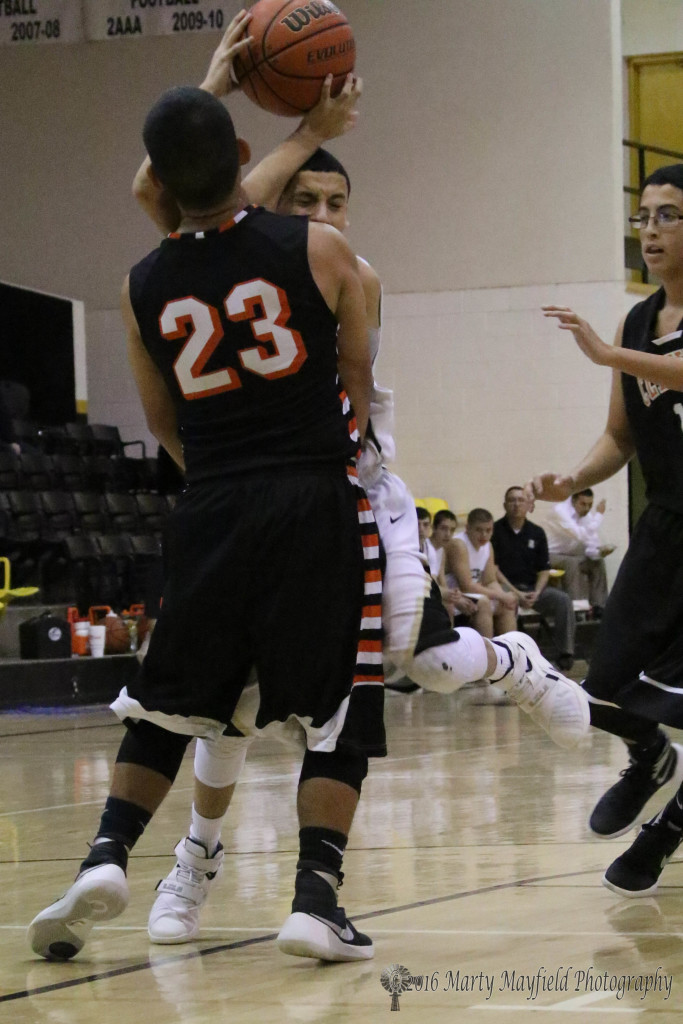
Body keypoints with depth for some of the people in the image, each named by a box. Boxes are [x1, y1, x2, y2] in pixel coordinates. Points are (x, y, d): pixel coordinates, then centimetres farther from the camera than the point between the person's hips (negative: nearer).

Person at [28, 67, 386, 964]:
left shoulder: (143, 289, 4)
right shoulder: (318, 251, -4)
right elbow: (361, 383, 8)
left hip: (210, 513, 3)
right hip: (317, 502, -2)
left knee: (167, 705, 17)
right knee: (339, 710, 7)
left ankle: (105, 858, 1)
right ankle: (316, 897, -4)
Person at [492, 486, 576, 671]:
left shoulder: (537, 533, 12)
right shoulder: (495, 530, 0)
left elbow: (544, 570, 12)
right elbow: (493, 569, -5)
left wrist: (536, 593, -8)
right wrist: (515, 593, -15)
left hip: (533, 588, 4)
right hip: (506, 587, -4)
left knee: (563, 600, -21)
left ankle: (565, 655, -21)